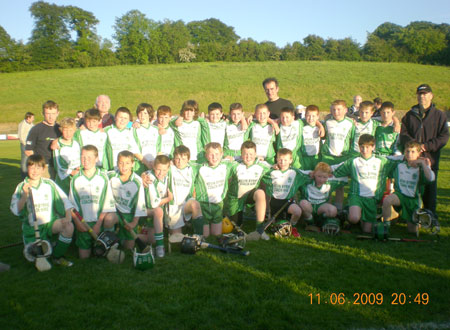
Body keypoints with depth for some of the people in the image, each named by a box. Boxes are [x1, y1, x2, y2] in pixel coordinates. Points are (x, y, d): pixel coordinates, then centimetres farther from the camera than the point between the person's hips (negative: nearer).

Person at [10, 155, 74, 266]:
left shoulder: (49, 184, 2)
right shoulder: (22, 187, -1)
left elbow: (65, 200, -4)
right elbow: (15, 210, -11)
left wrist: (68, 217, -19)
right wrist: (25, 195, -25)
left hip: (50, 223, 1)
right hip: (31, 227, -1)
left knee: (69, 227, -29)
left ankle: (58, 257, -5)